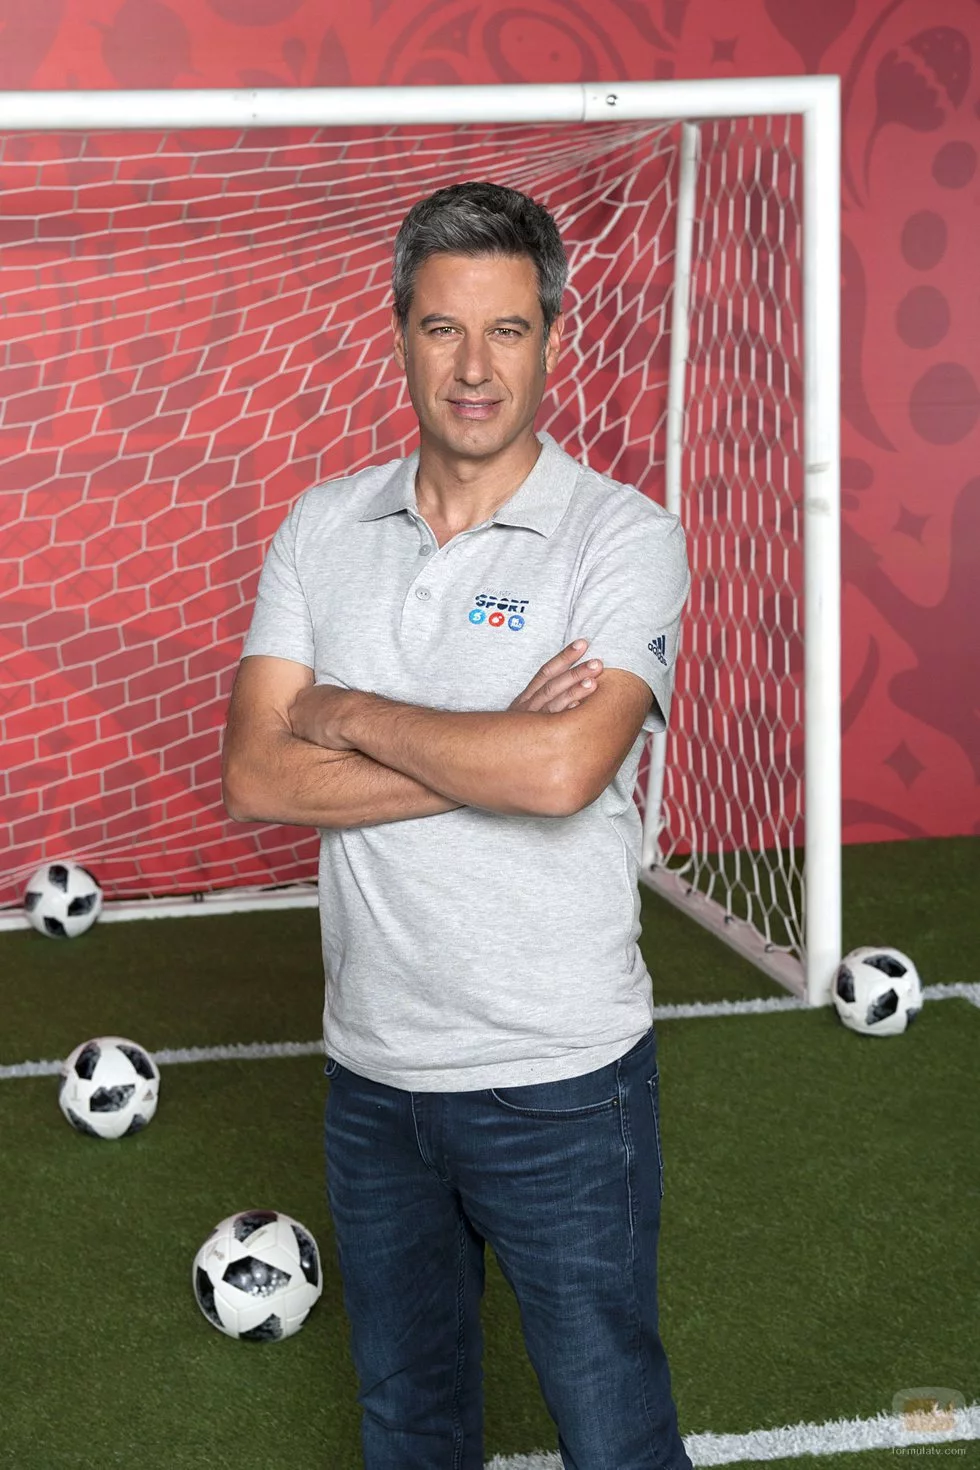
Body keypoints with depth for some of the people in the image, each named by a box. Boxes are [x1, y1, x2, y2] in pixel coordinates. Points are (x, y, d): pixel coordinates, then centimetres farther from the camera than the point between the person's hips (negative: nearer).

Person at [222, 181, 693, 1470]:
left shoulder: (623, 535, -11)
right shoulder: (324, 528, 3)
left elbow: (562, 770, -26)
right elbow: (256, 779, -7)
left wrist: (350, 715, -13)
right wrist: (487, 753, -17)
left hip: (559, 1076, -4)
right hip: (373, 1070, 5)